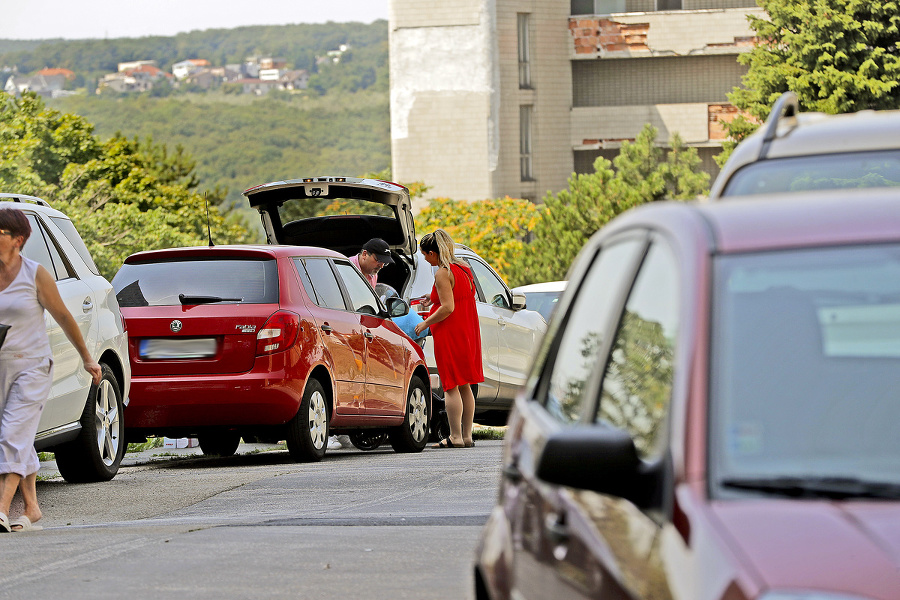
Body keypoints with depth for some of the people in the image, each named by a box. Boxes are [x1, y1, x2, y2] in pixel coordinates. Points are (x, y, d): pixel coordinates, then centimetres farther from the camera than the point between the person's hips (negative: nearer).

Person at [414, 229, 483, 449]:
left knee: (451, 388, -6)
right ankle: (466, 435, 15)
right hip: (468, 331, 9)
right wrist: (435, 298, 24)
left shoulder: (443, 273, -16)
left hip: (450, 333, -9)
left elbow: (448, 308, -22)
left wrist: (425, 323, -11)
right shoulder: (463, 268, 10)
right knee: (464, 386, 13)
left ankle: (455, 437, -7)